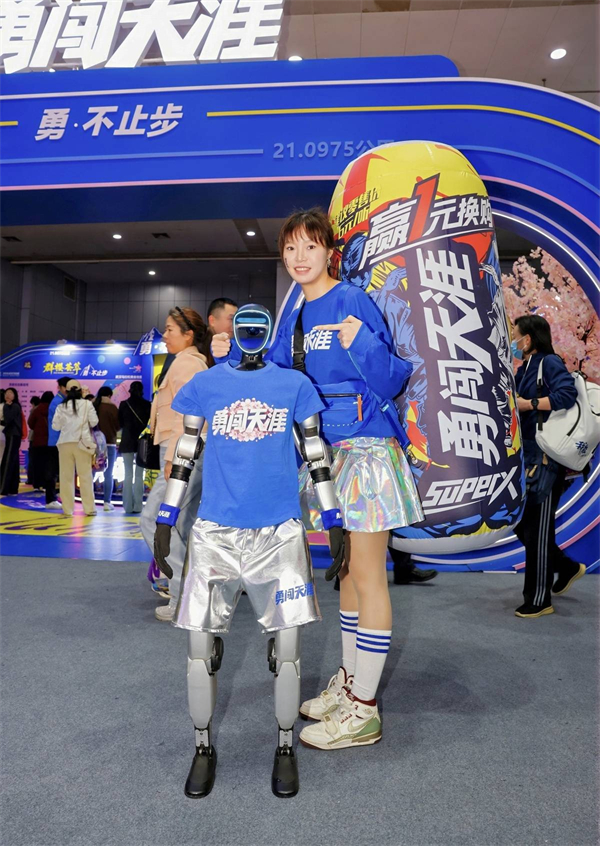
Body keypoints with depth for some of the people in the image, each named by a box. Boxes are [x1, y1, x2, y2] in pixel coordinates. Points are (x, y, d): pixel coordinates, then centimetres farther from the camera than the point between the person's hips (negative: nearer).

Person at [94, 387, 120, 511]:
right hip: (109, 444, -3)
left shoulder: (92, 406, 0)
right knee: (108, 474, 3)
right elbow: (118, 425, -4)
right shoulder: (112, 408, -9)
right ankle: (107, 502, 2)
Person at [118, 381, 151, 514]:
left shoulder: (124, 404, 1)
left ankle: (128, 507, 2)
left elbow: (120, 423, 7)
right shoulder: (147, 404, -3)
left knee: (128, 475, 6)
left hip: (127, 442, 1)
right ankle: (137, 507, -1)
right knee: (139, 475, 3)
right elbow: (149, 423, 1)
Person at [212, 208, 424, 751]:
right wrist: (233, 357, 5)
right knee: (347, 570, 17)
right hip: (327, 454, 8)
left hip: (365, 450, -8)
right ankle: (350, 681, 34)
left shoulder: (353, 301, -9)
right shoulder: (295, 320, 13)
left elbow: (389, 381, -13)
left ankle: (363, 710, 14)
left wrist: (361, 345, -30)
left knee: (367, 575, 0)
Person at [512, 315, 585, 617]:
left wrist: (527, 404, -20)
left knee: (537, 529, -1)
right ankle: (567, 567, 34)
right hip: (527, 457, 9)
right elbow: (515, 402, 13)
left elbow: (567, 395, -25)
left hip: (546, 459, -9)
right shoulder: (524, 369, 15)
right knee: (520, 523, 14)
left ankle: (539, 600, 14)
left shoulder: (549, 362, -10)